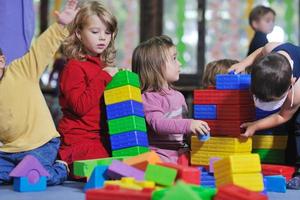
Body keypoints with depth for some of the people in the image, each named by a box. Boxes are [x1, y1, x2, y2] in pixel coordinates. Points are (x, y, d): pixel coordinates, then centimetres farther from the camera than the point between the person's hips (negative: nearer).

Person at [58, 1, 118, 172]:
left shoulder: (106, 67, 15)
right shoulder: (74, 67, -8)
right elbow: (80, 106, -20)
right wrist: (103, 77, -19)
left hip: (103, 137, 8)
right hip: (80, 140, -8)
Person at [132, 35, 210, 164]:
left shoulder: (178, 95, 18)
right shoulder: (149, 98, -9)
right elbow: (158, 124, -23)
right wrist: (188, 125, -33)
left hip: (180, 152, 7)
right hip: (160, 155, -7)